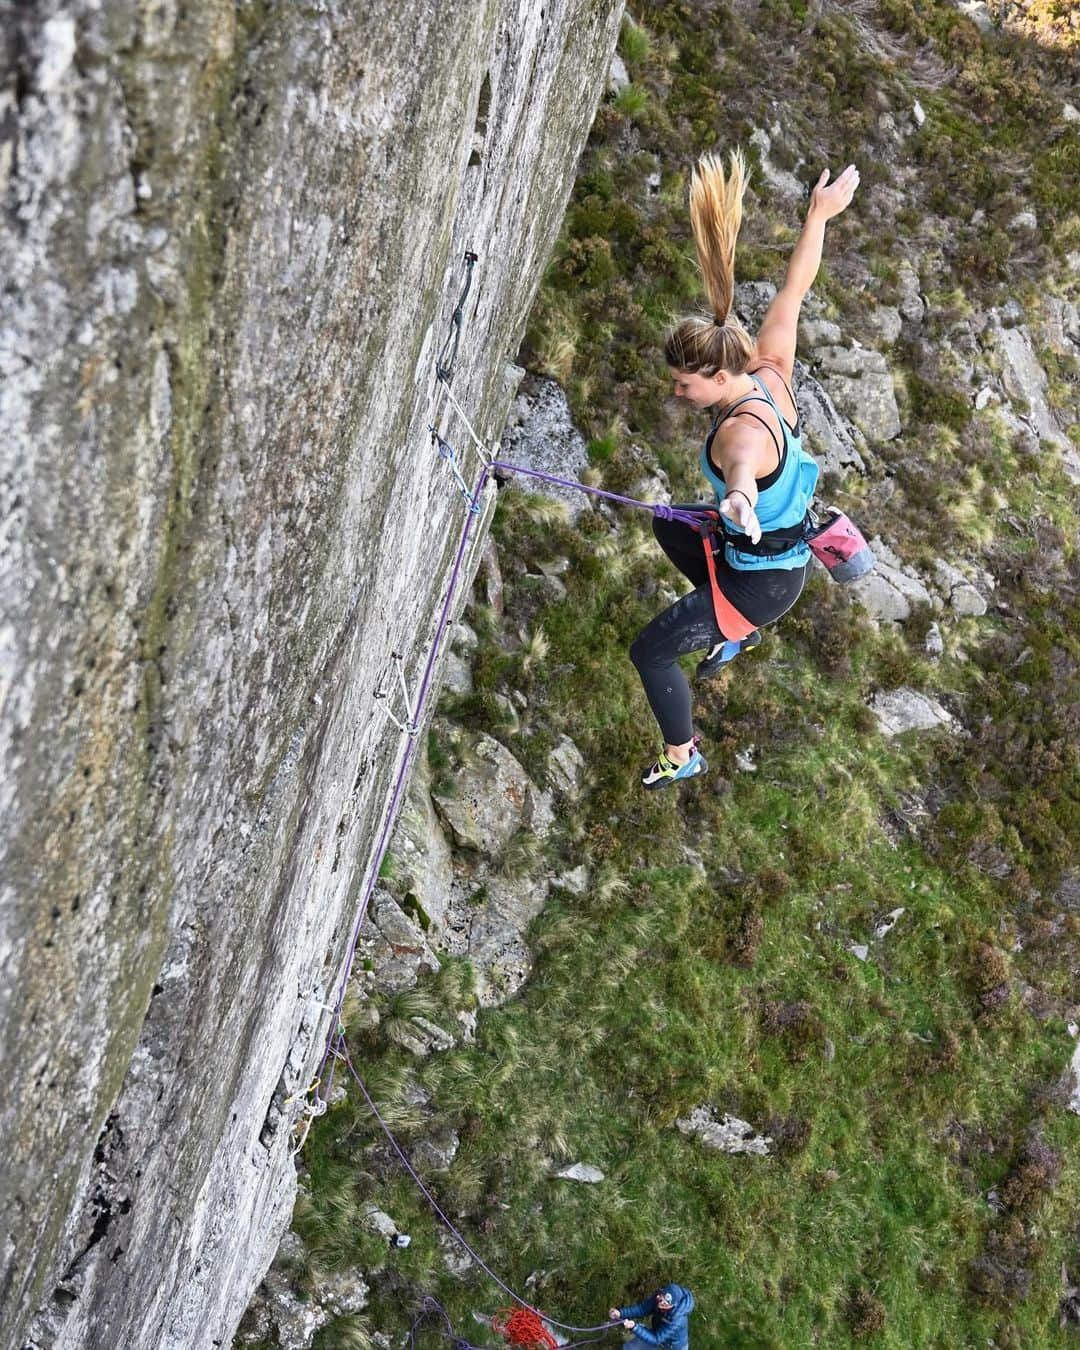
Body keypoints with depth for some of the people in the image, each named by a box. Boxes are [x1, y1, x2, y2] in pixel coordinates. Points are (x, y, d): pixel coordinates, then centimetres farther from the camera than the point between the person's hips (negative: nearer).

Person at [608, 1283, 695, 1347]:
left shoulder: (678, 1319, -44)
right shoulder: (660, 1297, -28)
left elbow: (656, 1339, -38)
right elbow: (643, 1308, -16)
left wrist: (634, 1327, -48)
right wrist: (620, 1313, -30)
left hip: (674, 1346, -6)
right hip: (659, 1332, 6)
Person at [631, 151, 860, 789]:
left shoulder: (742, 430, -35)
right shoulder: (770, 371, -11)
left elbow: (744, 462, -62)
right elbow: (795, 290, 2)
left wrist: (741, 497, -85)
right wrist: (819, 218, 15)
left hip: (765, 579, -9)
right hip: (786, 546, 9)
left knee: (650, 652, 3)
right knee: (669, 525, 33)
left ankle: (683, 757, 27)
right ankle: (735, 632, 39)